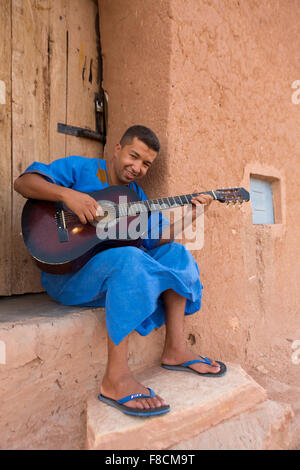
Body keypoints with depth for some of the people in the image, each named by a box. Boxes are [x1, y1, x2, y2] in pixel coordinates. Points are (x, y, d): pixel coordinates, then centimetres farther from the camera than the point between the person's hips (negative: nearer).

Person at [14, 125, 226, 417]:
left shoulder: (136, 195, 15)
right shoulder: (80, 169, 0)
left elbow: (157, 239, 6)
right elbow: (23, 182, -10)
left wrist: (189, 214, -6)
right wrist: (67, 194, -26)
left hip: (121, 270, 7)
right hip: (67, 271, -6)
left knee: (176, 253, -4)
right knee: (129, 259, -35)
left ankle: (174, 350, -6)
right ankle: (115, 379, -30)